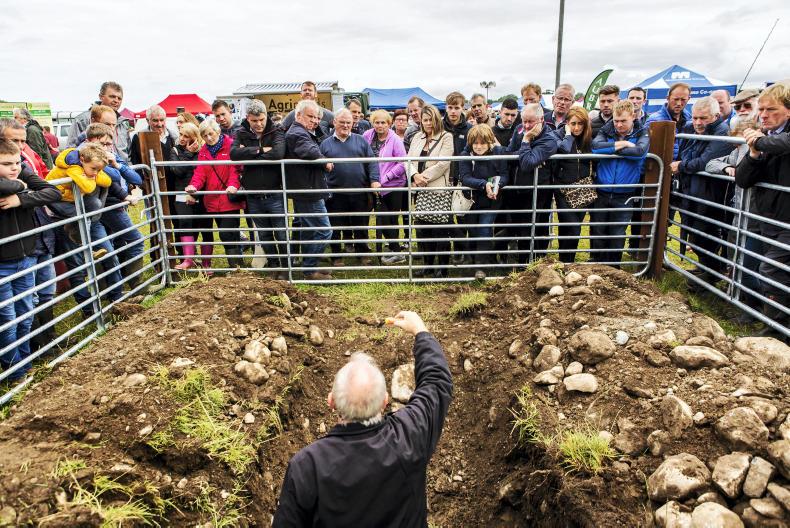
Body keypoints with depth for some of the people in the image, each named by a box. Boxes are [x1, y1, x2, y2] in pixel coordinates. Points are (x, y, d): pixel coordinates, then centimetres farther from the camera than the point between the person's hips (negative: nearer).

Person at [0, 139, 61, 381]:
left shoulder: (25, 176, -1)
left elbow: (54, 192, -13)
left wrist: (21, 199, -22)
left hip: (26, 259, 4)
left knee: (26, 316, 15)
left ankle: (25, 364, 32)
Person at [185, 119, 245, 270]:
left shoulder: (230, 145, -4)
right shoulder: (203, 151, 14)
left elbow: (235, 168, -14)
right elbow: (200, 172, 3)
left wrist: (233, 184, -31)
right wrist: (194, 185, -16)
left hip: (230, 199, -6)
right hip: (213, 200, 6)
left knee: (227, 233, -10)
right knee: (224, 234, 13)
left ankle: (236, 264, 1)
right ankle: (236, 264, 27)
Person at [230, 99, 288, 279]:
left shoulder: (276, 131, -5)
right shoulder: (242, 134, 4)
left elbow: (278, 153, -25)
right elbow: (234, 154, -15)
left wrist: (249, 153, -14)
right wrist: (260, 150, -17)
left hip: (274, 194, -3)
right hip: (253, 196, 4)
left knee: (281, 234, 3)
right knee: (264, 235, 14)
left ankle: (286, 267, 21)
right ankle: (274, 266, 29)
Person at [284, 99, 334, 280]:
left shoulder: (303, 133, 21)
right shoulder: (298, 134, -15)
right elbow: (310, 152, -33)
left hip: (303, 192, 11)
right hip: (309, 192, -11)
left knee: (308, 231, 17)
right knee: (323, 231, -8)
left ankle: (309, 268, 28)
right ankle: (309, 270, -1)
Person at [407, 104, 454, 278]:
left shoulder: (446, 137, -2)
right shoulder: (417, 138, 15)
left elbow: (443, 164, -12)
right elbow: (409, 160, 6)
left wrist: (423, 177, -14)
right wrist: (415, 176, -14)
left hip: (439, 191, -5)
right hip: (420, 191, 6)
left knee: (440, 231, -1)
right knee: (422, 229, 10)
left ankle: (442, 268, 10)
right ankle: (427, 264, 24)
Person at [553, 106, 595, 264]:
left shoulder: (588, 138, 7)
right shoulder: (559, 134, -4)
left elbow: (594, 162, 9)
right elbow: (565, 150, -26)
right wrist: (568, 134, -13)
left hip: (583, 190, 4)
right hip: (564, 190, -4)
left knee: (571, 228, 11)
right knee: (572, 230, -10)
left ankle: (568, 261, 23)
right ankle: (565, 263, 5)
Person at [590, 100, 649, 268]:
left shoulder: (641, 134, 0)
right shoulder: (606, 131, 4)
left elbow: (639, 151, -22)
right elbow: (595, 146, -17)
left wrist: (610, 149, -15)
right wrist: (621, 144, -18)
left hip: (624, 196, -1)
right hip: (601, 193, 1)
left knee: (617, 235, 5)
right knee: (597, 233, 7)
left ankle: (613, 270, 21)